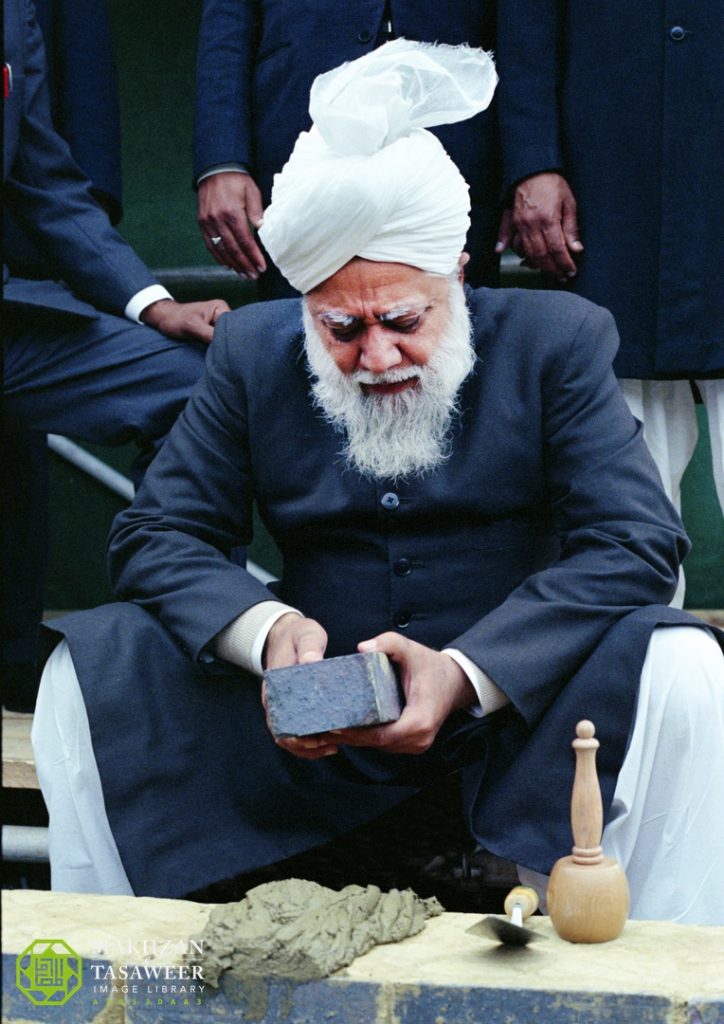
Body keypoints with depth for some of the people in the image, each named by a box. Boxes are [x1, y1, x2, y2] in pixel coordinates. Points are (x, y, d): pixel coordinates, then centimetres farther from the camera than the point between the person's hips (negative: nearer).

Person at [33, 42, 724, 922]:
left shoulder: (556, 343, -4)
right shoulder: (252, 352, 4)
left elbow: (637, 544, -13)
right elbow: (153, 535, 1)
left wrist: (466, 673, -27)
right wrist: (268, 630, -22)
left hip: (514, 710, -2)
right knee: (89, 663, -14)